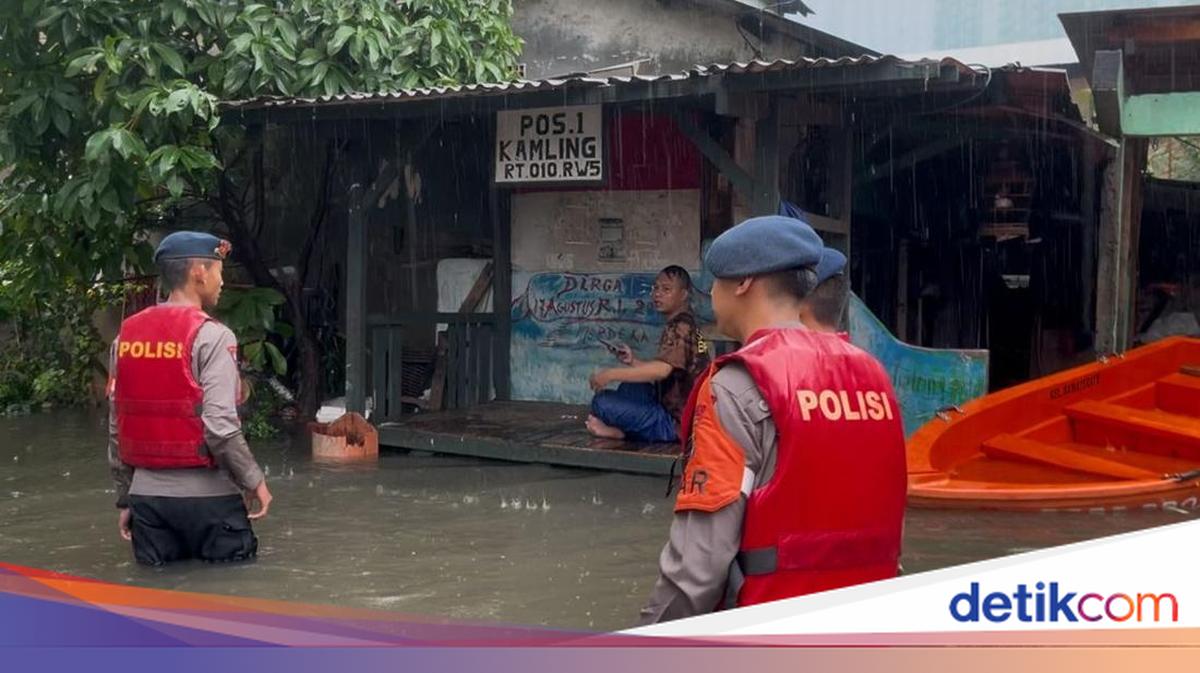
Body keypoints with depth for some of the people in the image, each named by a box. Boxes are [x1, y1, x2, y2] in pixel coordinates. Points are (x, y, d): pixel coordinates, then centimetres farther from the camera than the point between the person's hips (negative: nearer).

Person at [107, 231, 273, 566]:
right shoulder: (210, 336, -9)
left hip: (146, 491, 6)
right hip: (205, 493, -6)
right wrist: (254, 480, -4)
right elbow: (219, 425, -17)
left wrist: (125, 499, 17)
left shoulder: (126, 335, 8)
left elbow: (116, 428, 10)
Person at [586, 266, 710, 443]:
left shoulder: (680, 327, -16)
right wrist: (633, 362, 5)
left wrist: (610, 374, -28)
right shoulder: (684, 324, 15)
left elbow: (662, 369, -32)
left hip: (676, 422, -11)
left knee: (602, 401, -20)